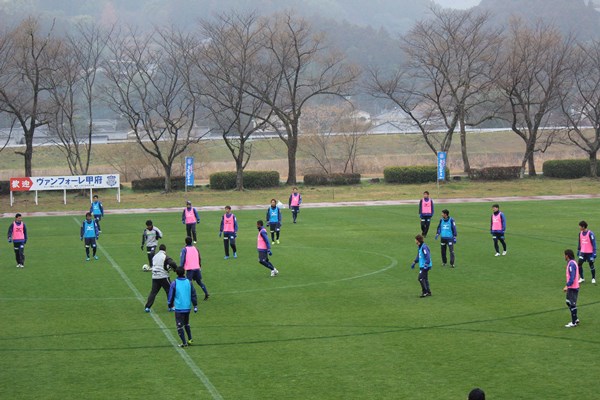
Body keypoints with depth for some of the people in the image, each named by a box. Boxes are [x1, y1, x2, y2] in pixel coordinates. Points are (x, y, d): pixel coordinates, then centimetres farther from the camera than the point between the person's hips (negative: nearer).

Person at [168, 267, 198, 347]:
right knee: (186, 324, 24)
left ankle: (184, 343, 0)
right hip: (188, 307, 4)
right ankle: (190, 339, 23)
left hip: (179, 308, -4)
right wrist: (195, 305, 13)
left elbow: (171, 296, -2)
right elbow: (193, 294, 5)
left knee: (180, 326, 3)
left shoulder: (174, 283, -9)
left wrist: (170, 305, 14)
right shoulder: (189, 282, 0)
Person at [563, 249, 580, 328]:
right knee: (569, 303, 17)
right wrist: (567, 286, 19)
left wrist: (567, 286, -24)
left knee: (572, 304, -4)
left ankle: (574, 322, 2)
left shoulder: (571, 264, -19)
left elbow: (572, 277, -25)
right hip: (571, 287, 10)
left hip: (573, 288, -10)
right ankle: (575, 319, 24)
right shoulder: (571, 263, 13)